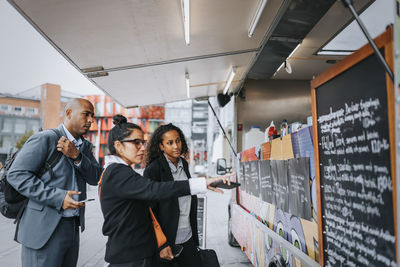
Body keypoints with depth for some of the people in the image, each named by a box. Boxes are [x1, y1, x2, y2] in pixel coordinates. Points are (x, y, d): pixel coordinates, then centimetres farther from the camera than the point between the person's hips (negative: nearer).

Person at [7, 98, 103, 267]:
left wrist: (77, 156, -14)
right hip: (45, 228, -7)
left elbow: (96, 178, 3)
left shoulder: (85, 146, 12)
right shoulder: (44, 139, -9)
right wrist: (58, 197, -21)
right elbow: (16, 174, -15)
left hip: (73, 228, 7)